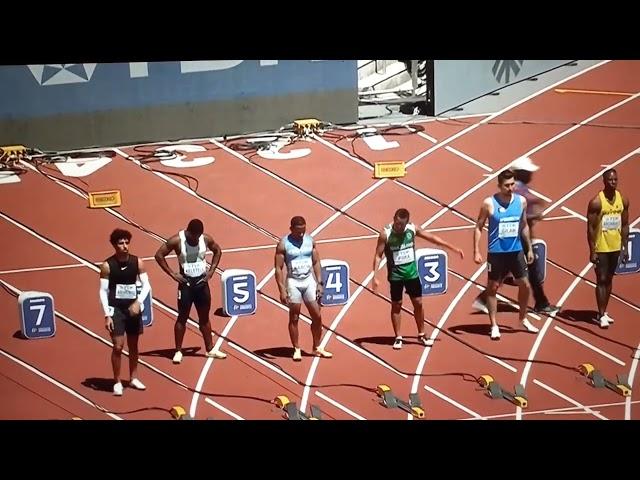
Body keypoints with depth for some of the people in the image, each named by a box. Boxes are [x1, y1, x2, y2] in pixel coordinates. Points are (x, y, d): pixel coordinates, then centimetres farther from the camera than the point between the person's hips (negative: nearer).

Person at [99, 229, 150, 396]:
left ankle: (133, 378, 29)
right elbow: (103, 291, -9)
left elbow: (146, 285, -3)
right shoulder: (107, 265, -11)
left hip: (133, 307, 3)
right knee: (118, 346, -6)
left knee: (133, 345, 13)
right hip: (116, 309, -3)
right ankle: (117, 382, 6)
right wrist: (107, 315, -14)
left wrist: (138, 302, -19)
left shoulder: (137, 262, -4)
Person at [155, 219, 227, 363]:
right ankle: (178, 351, 10)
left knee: (204, 317, 12)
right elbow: (159, 255, -11)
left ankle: (210, 349, 22)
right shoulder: (177, 240, -15)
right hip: (186, 283, -3)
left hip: (202, 282, 4)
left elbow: (217, 251, 13)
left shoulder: (206, 239, -5)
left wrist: (211, 270, 4)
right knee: (182, 317, 2)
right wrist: (172, 274, -12)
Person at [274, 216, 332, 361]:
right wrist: (282, 290, -15)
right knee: (294, 318, 3)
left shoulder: (310, 240, 2)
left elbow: (316, 262, 8)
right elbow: (278, 268, -10)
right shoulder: (283, 244, -10)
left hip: (309, 281, 4)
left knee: (317, 316, 4)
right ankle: (297, 349, 13)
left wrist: (319, 283, 1)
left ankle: (317, 348, 18)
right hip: (293, 282, -4)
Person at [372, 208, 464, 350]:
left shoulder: (412, 229, -6)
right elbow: (378, 255, -10)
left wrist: (453, 248, 4)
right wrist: (375, 276, -17)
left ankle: (421, 335, 21)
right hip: (395, 275, -3)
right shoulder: (385, 234, -15)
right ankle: (398, 338, 15)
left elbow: (432, 238, 3)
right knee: (396, 305, 4)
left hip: (412, 273, 3)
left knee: (418, 303, 7)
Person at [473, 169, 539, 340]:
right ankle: (494, 325, 11)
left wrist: (529, 248, 12)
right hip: (496, 252, -4)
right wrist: (476, 251, -11)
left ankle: (523, 319, 28)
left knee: (525, 285, 8)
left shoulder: (521, 201, 0)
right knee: (492, 288, 2)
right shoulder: (489, 203, -12)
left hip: (516, 251, 4)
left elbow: (524, 226, 12)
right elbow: (478, 227, -5)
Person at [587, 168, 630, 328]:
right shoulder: (596, 201, -15)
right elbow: (591, 228, -13)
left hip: (615, 247, 6)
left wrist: (625, 247, 6)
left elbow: (625, 225, 8)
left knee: (609, 280, 13)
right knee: (601, 280, -5)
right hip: (601, 248, -5)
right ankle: (601, 315, -2)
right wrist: (592, 251, -16)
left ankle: (603, 312, 22)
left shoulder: (623, 200, 1)